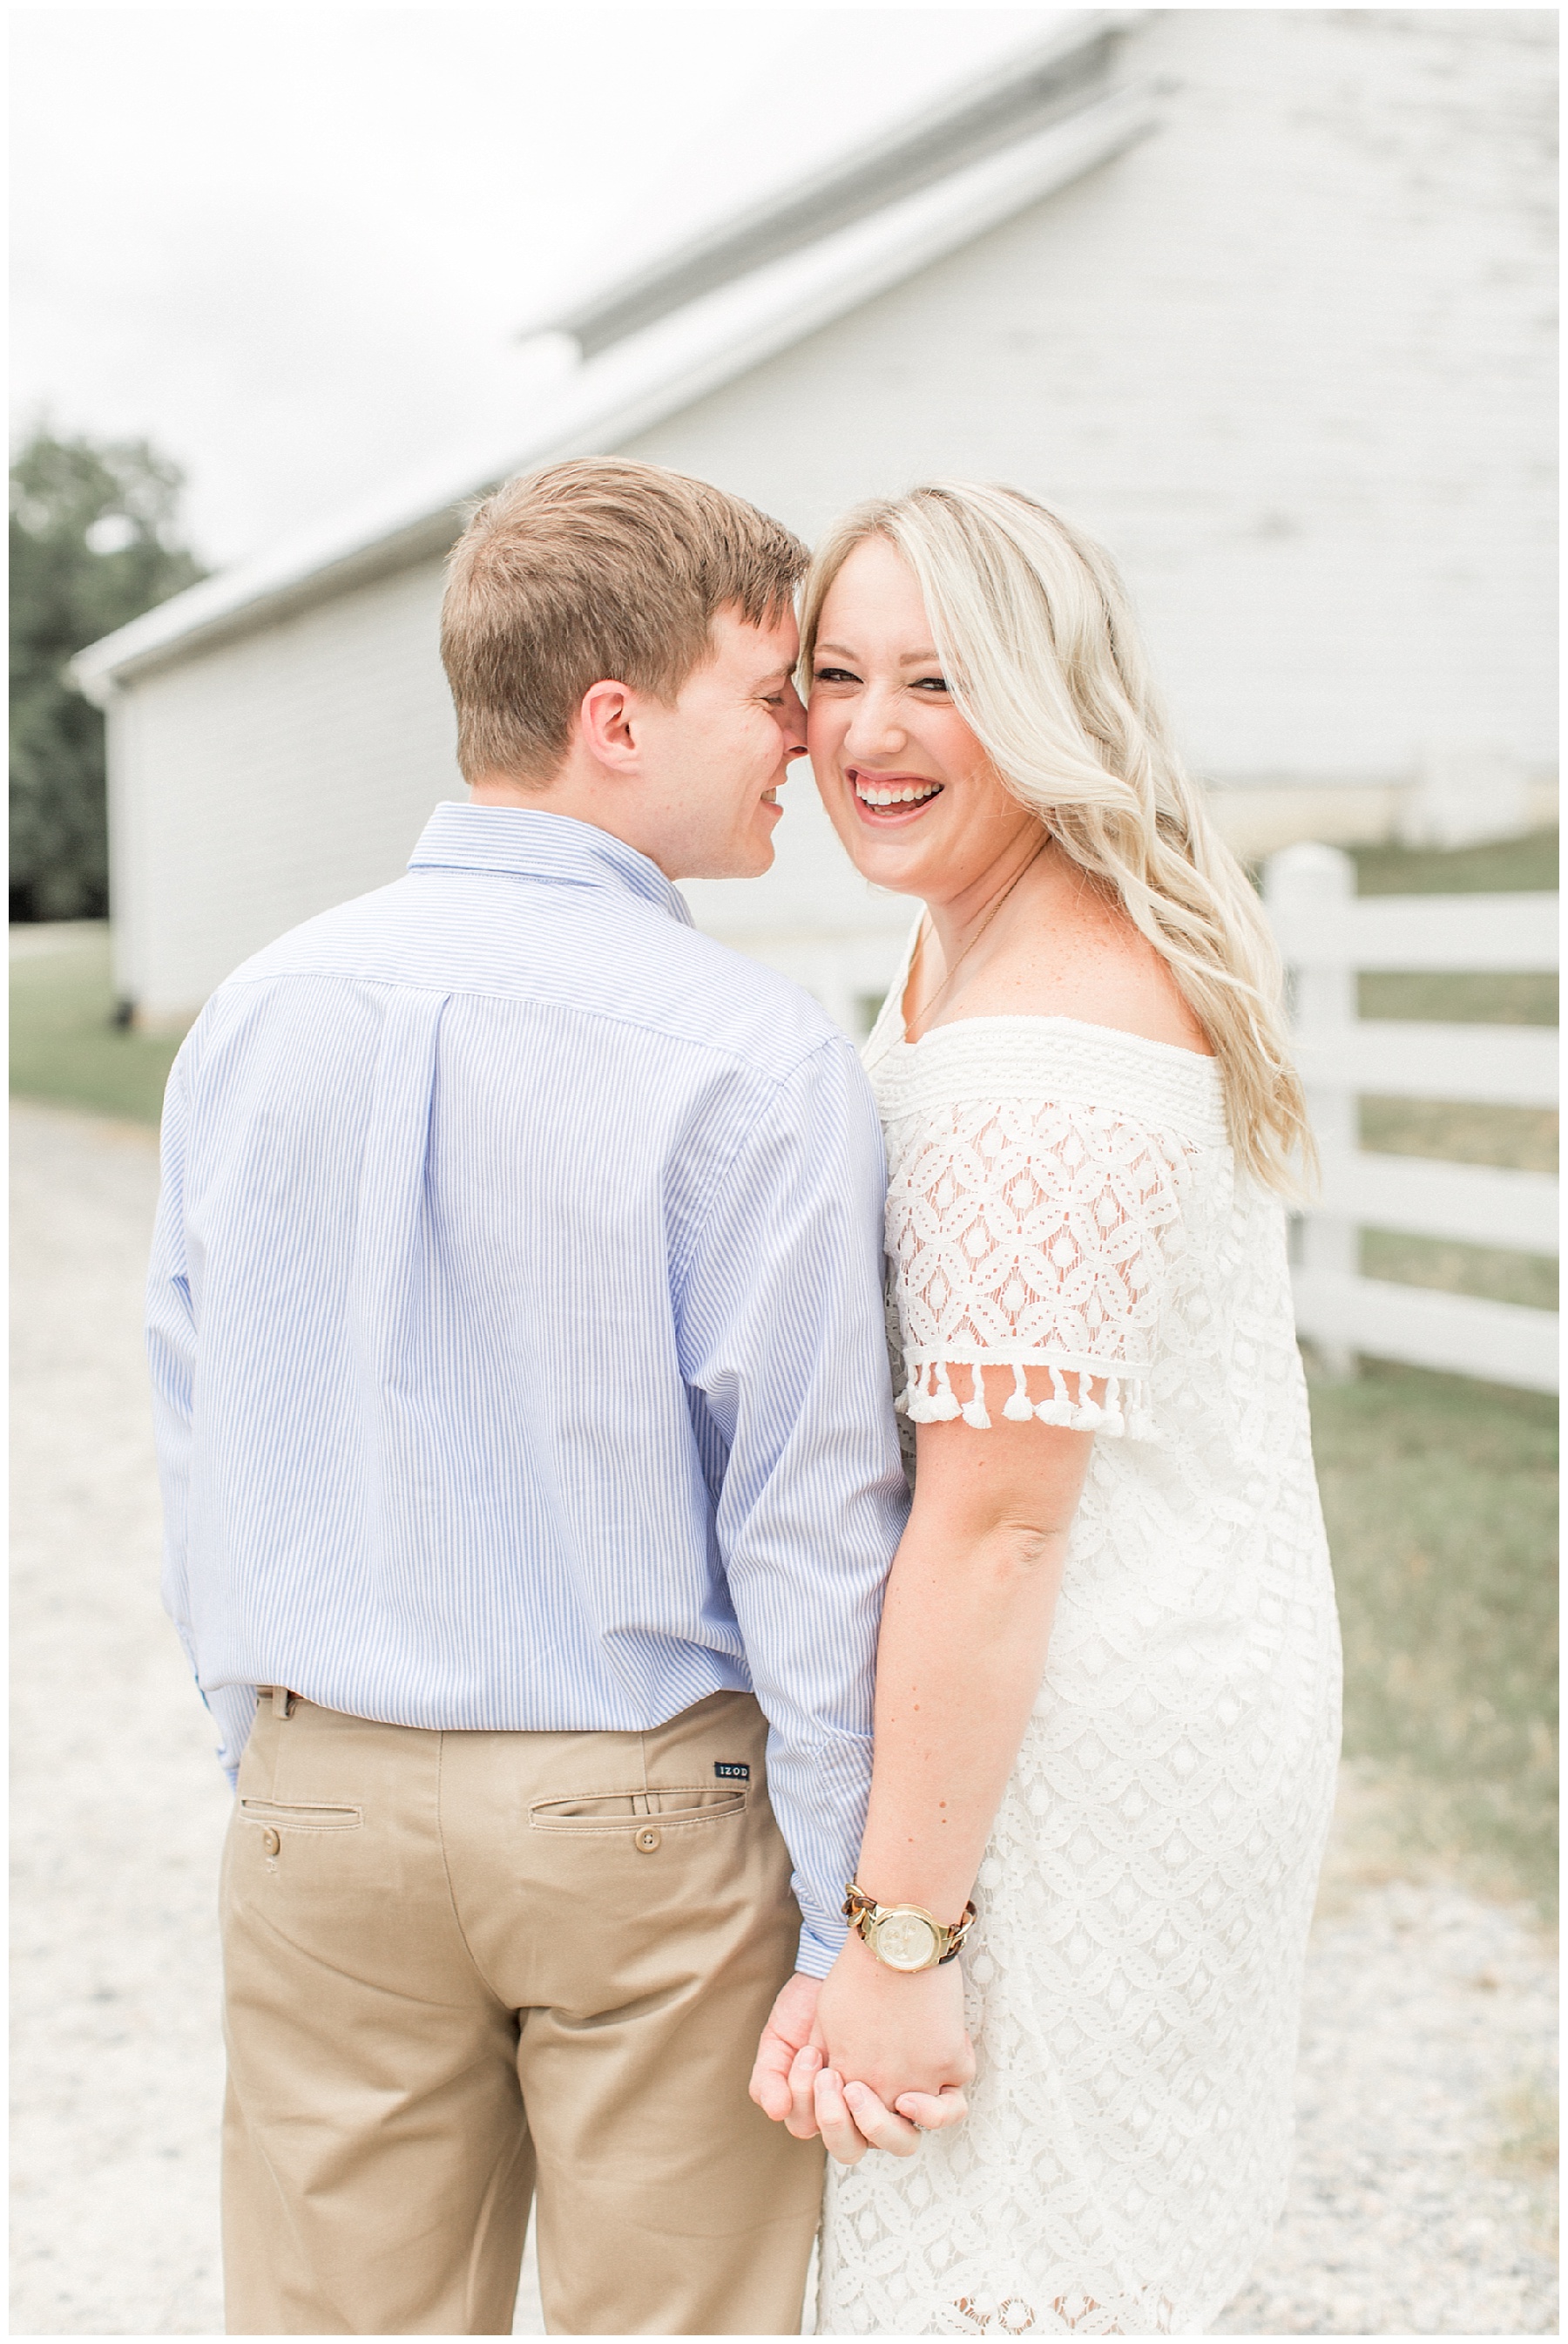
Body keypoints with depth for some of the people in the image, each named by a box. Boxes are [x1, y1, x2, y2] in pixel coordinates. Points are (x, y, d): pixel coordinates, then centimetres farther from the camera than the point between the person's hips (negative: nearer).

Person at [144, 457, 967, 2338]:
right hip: (650, 1819, -4)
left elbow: (198, 1446, 6)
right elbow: (810, 1517, -15)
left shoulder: (254, 1017, -1)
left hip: (323, 1808, 4)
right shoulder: (754, 1064, -16)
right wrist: (869, 1929, -8)